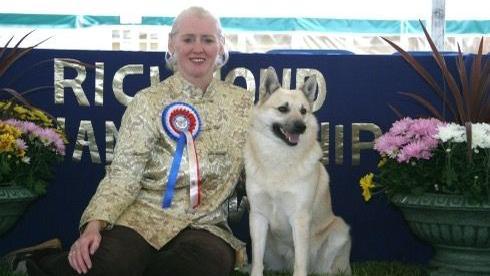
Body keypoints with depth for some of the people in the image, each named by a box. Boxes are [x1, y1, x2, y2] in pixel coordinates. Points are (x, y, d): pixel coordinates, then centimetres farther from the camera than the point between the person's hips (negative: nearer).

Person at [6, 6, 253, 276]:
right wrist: (94, 224, -20)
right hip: (144, 215, -3)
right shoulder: (148, 102, 1)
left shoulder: (241, 102, 11)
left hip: (205, 223, 3)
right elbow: (124, 173, -6)